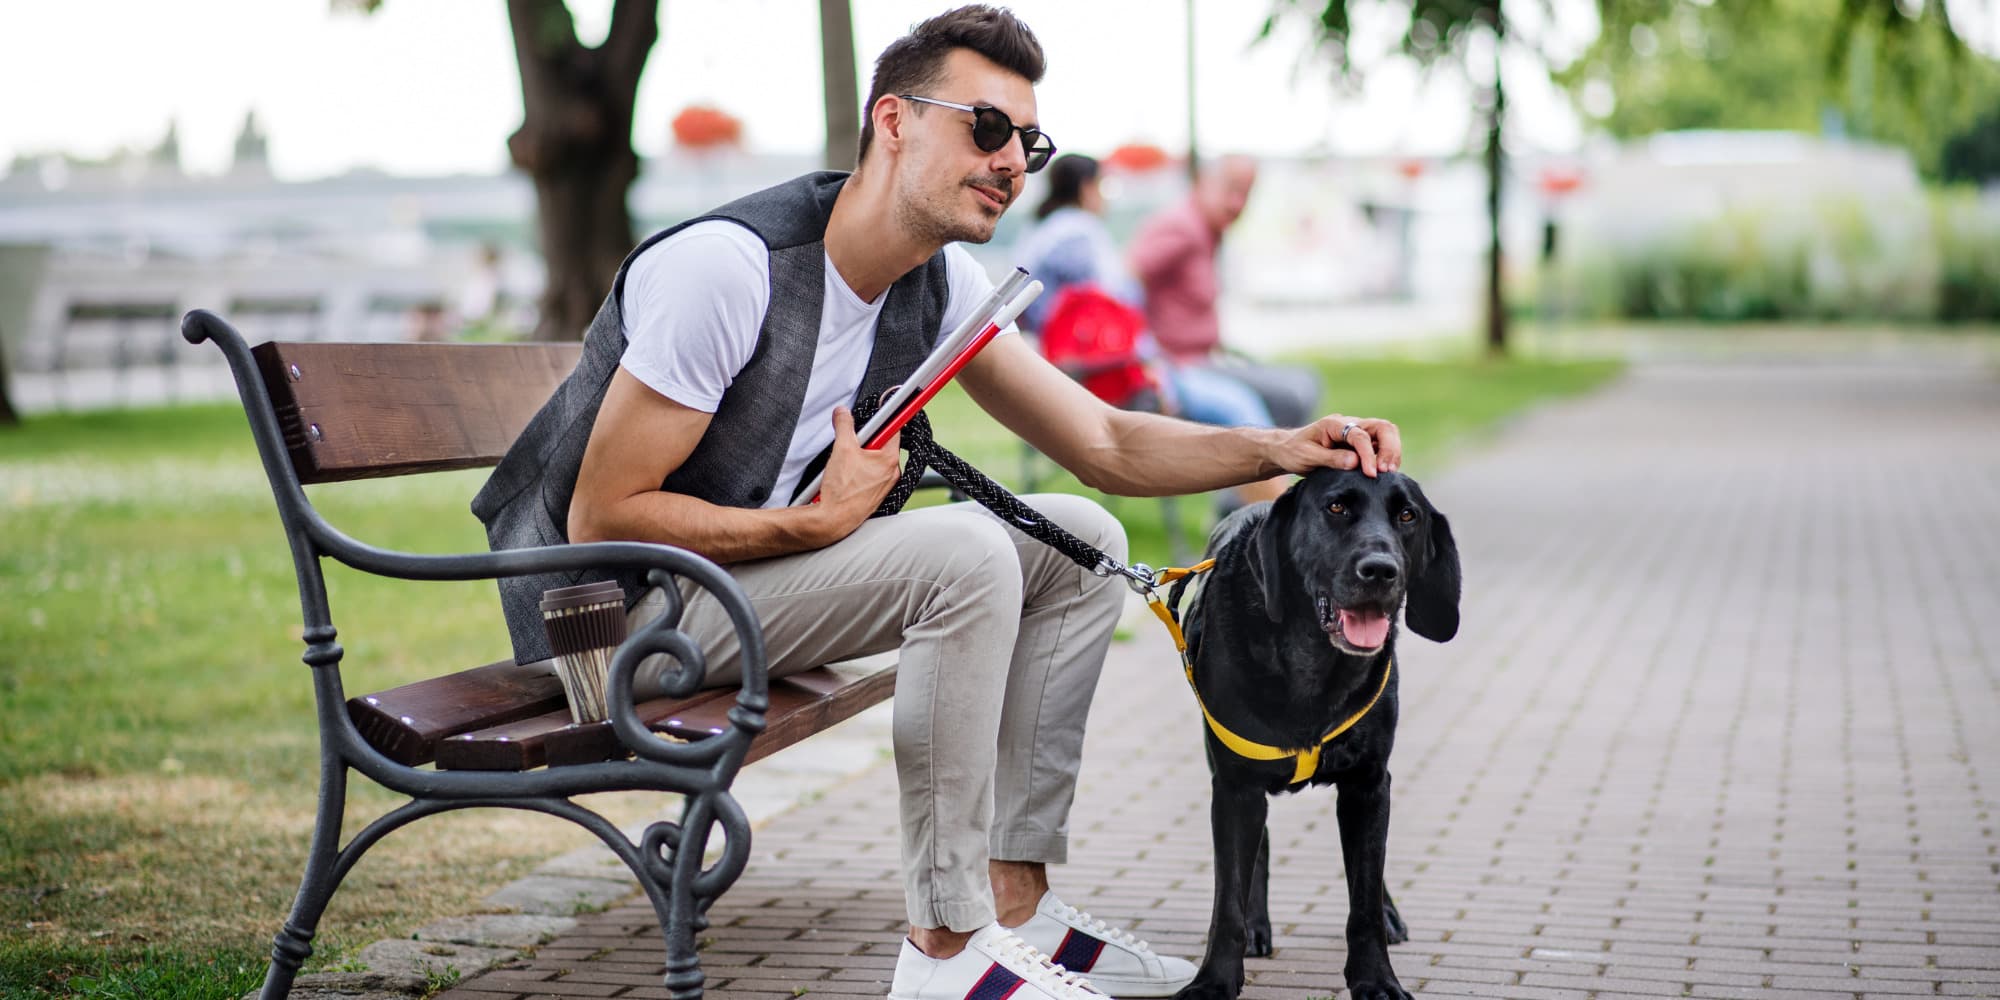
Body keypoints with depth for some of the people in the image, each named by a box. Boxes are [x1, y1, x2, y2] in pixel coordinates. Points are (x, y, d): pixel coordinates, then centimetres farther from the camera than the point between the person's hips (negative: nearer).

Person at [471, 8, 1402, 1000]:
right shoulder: (730, 268, -25)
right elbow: (601, 518, -23)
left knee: (1081, 546, -1)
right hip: (615, 614, -9)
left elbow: (1105, 444, 1)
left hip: (759, 567, 9)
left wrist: (1285, 448, -15)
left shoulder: (941, 285, 0)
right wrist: (818, 520, -24)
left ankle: (1012, 905, 0)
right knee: (968, 556, -28)